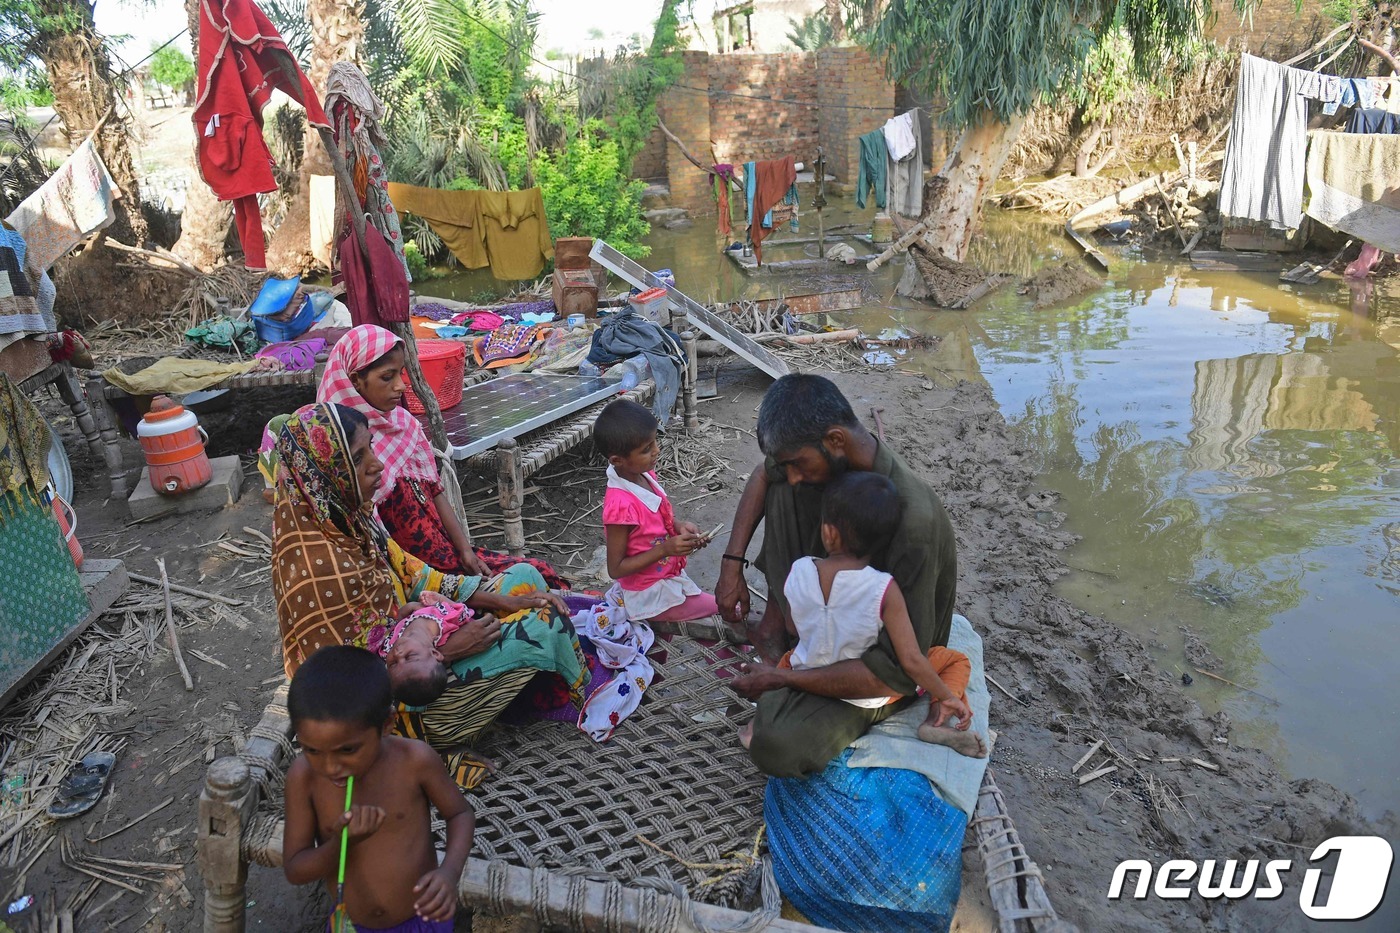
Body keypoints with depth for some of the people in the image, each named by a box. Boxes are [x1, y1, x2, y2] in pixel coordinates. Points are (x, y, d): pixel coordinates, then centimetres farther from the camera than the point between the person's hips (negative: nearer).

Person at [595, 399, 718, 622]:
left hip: (668, 576, 8)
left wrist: (679, 526, -7)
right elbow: (615, 568, -21)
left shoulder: (645, 475, -6)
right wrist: (665, 548, -26)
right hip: (651, 595, -8)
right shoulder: (620, 504, -29)